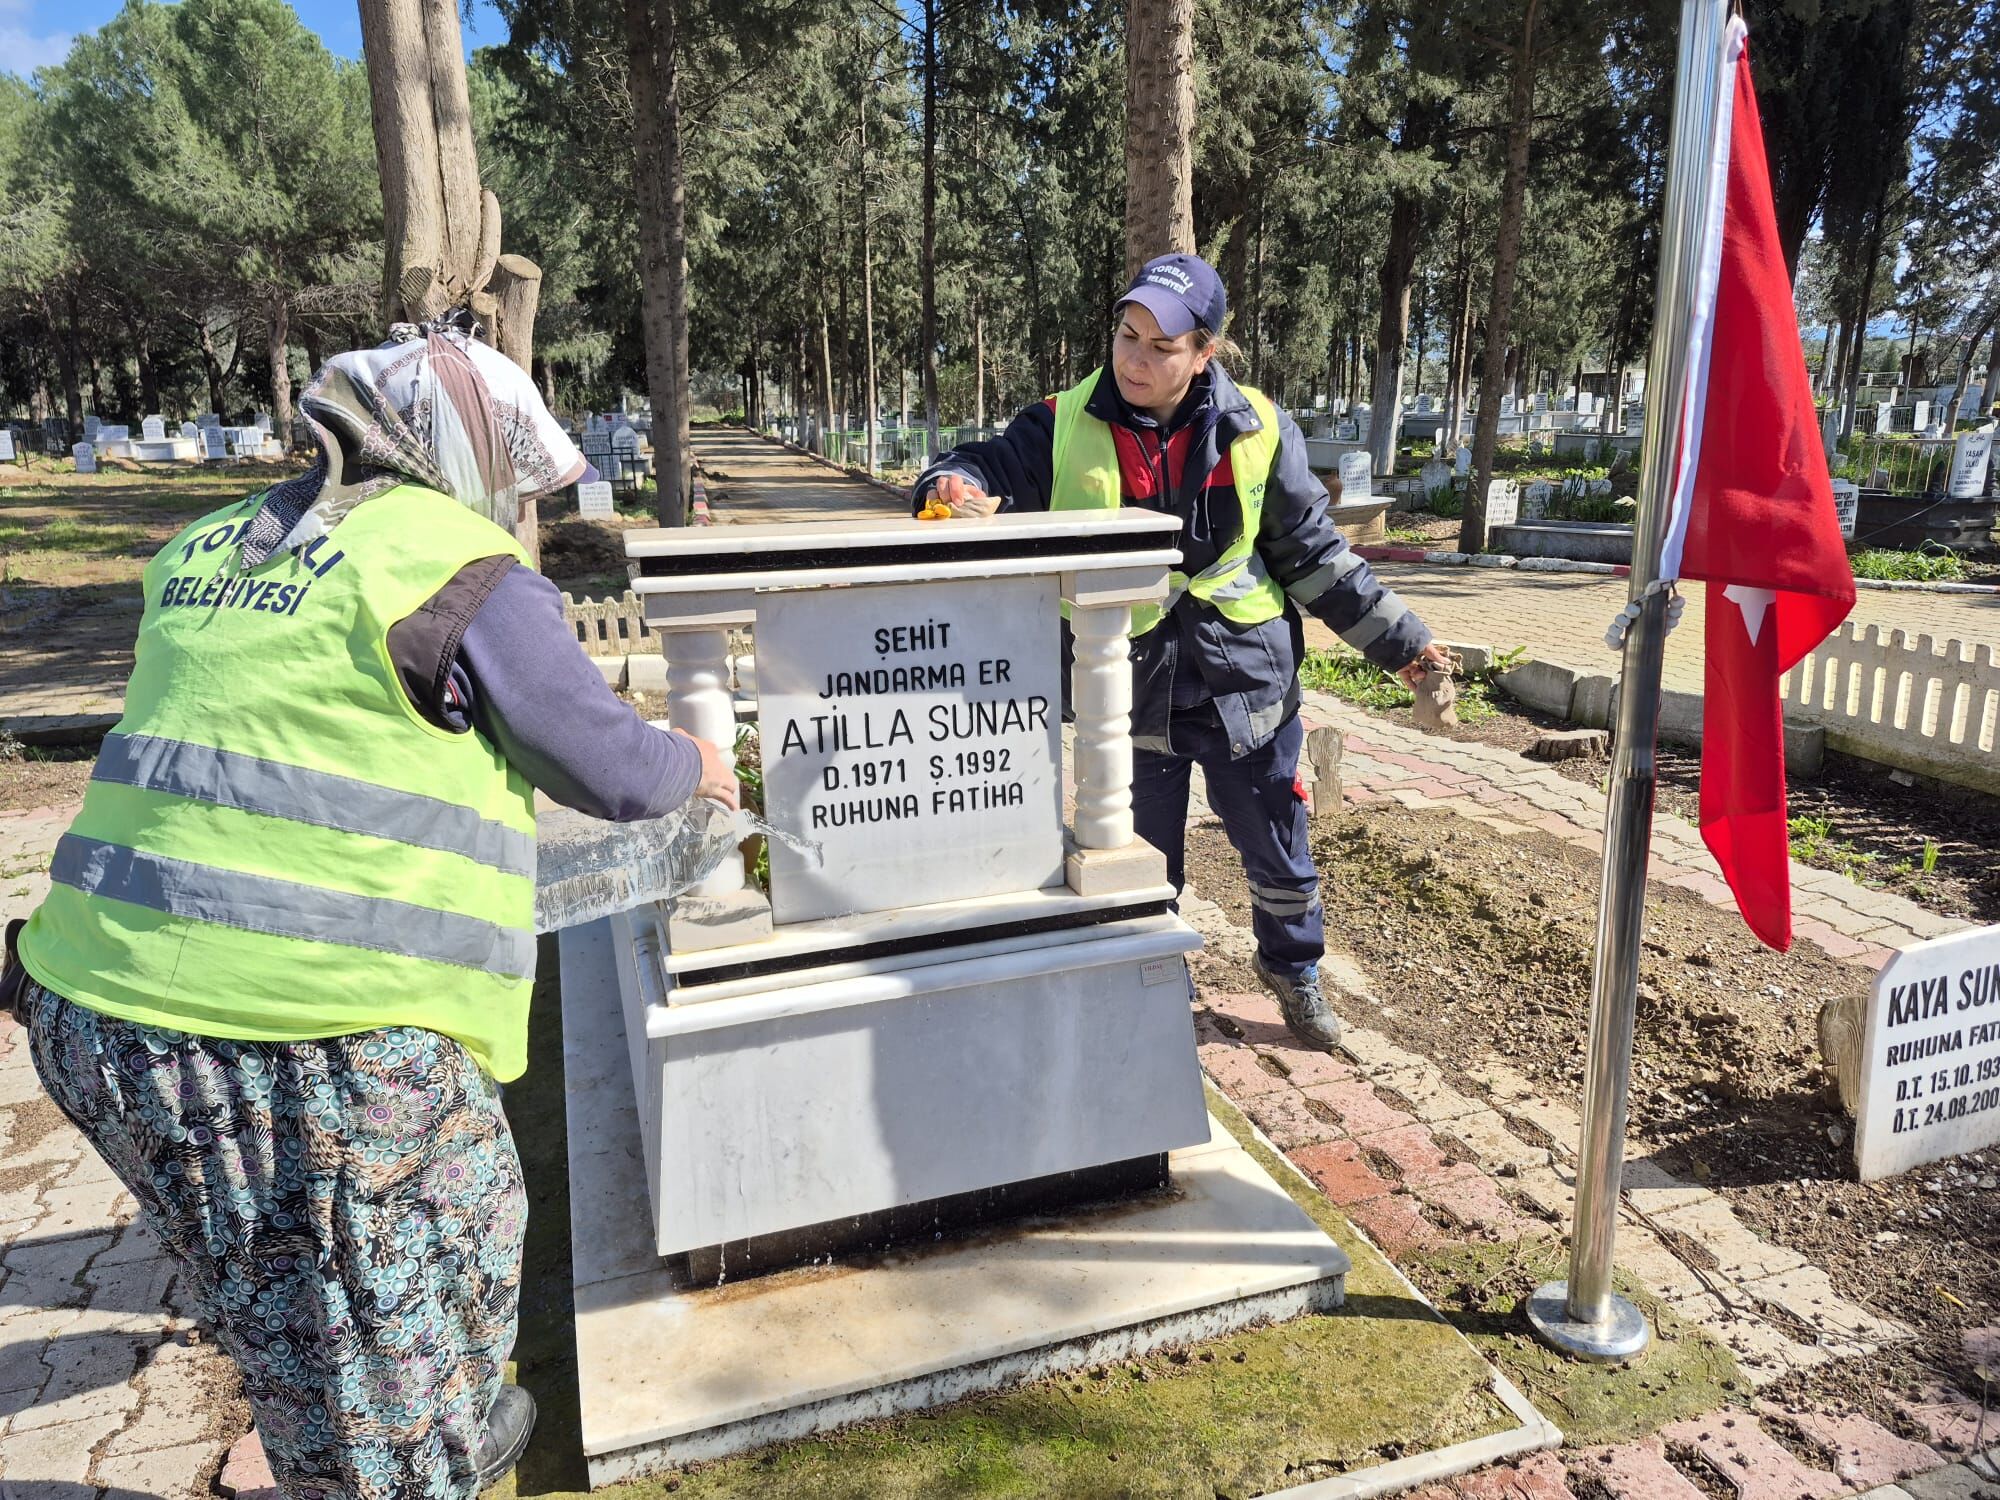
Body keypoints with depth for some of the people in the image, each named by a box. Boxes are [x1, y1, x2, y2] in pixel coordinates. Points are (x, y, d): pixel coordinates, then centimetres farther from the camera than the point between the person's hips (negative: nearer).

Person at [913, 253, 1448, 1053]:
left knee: (1278, 851, 15)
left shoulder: (1256, 431, -4)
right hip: (1129, 685, 0)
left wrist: (1396, 638, 5)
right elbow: (986, 469, -11)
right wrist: (960, 488, -37)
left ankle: (1292, 966, 45)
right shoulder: (1067, 427, -7)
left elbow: (1313, 553, 4)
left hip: (1243, 679, 1)